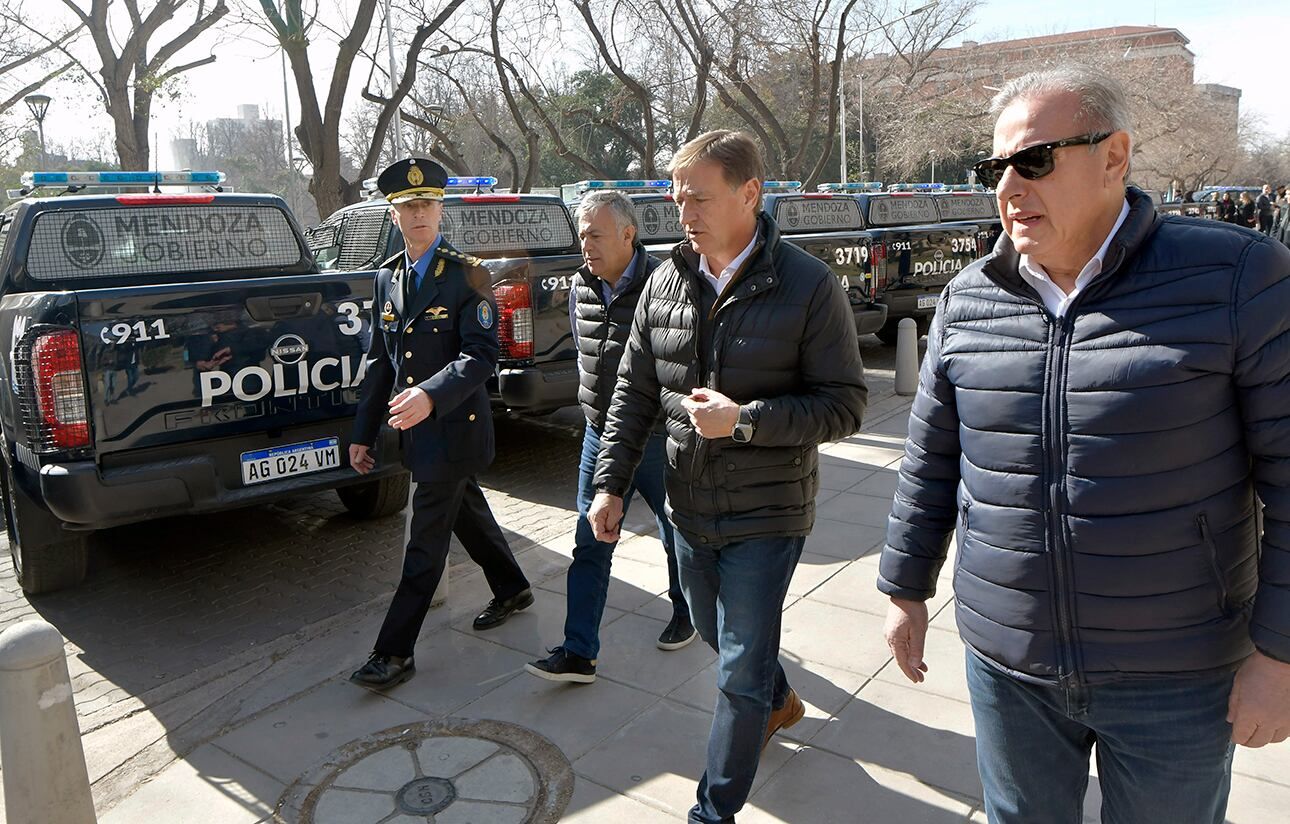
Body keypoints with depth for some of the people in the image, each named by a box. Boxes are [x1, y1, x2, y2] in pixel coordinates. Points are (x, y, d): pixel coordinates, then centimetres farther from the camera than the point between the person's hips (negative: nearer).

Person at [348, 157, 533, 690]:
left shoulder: (466, 275, -11)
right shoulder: (387, 278, 9)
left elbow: (482, 354, -19)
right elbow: (378, 360, 12)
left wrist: (432, 395, -35)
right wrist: (363, 432, 11)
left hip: (453, 427, -7)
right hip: (416, 430, 7)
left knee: (424, 543, -3)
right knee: (468, 513, 22)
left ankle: (394, 653, 6)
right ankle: (512, 591, 43)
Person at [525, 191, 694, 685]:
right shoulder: (581, 289, 2)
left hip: (658, 440, -5)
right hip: (601, 435, 5)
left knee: (677, 534, 16)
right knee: (590, 545, 4)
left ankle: (686, 613, 41)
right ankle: (579, 653, 11)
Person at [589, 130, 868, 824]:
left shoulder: (808, 286, -15)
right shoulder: (666, 282, 0)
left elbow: (844, 404, -14)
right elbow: (634, 392, 5)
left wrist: (744, 420, -25)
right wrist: (610, 484, 0)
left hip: (765, 515, -6)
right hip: (689, 508, 6)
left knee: (740, 672, 2)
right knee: (715, 633, 25)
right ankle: (778, 701, 56)